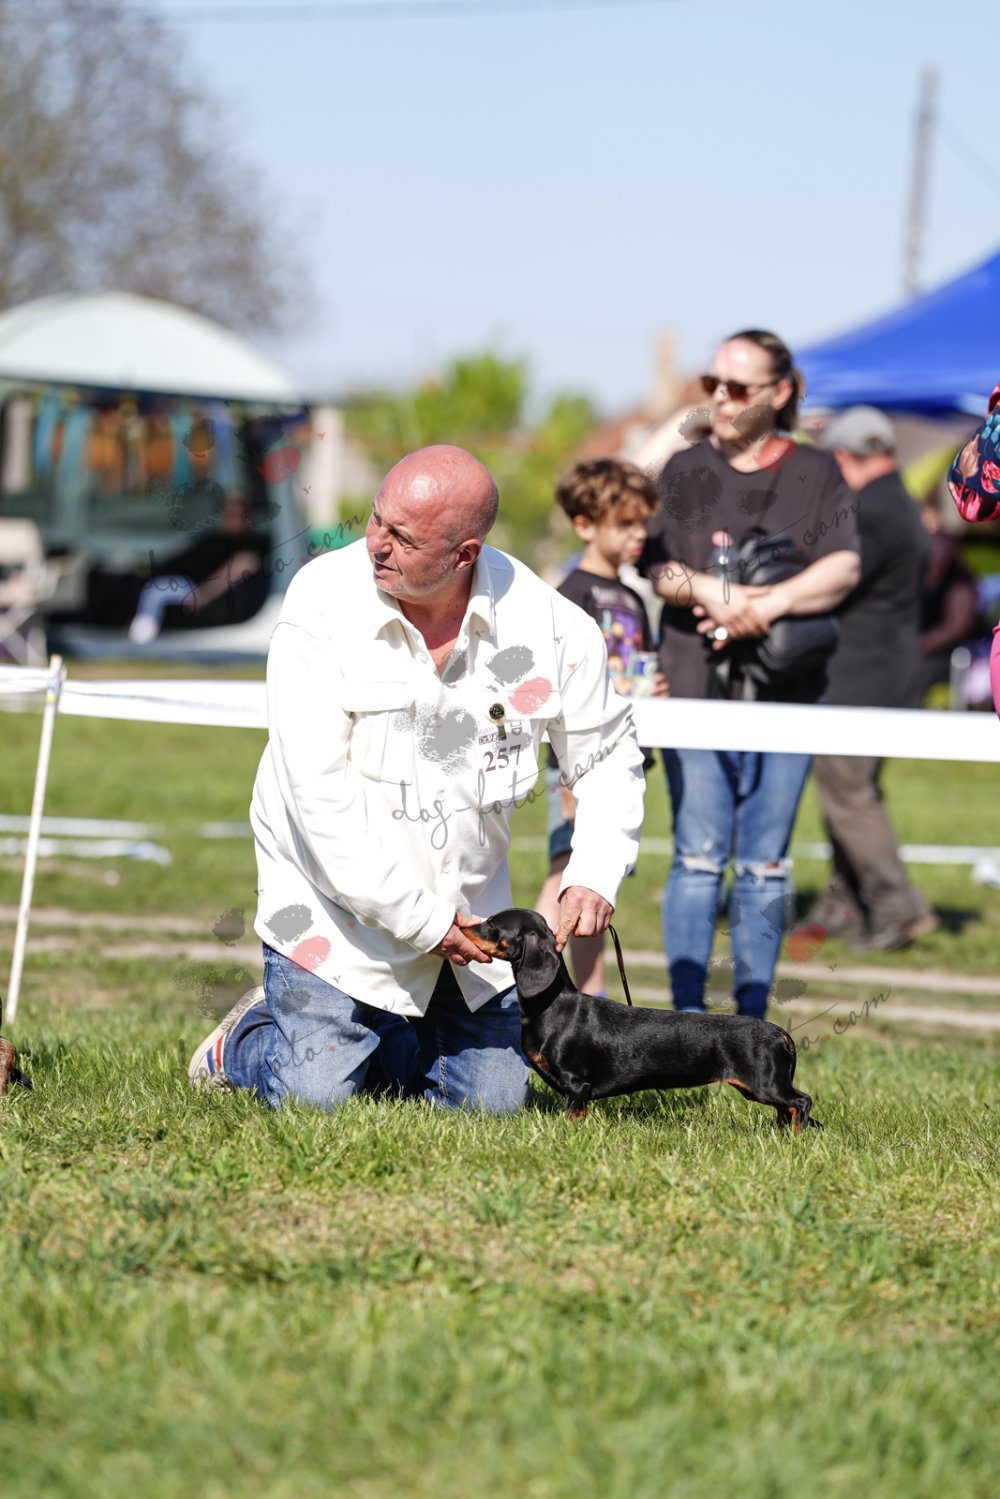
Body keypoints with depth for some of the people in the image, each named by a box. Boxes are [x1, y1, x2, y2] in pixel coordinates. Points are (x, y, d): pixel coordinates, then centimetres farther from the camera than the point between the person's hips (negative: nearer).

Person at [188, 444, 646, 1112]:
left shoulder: (545, 622, -12)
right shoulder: (323, 600, -19)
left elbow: (608, 756, 3)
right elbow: (320, 792, -22)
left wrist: (595, 877, -13)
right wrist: (418, 921, -22)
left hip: (464, 901, 3)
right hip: (335, 899, -3)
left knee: (492, 1099, 3)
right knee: (318, 1093, -12)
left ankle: (374, 1037, 33)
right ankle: (243, 1042, 23)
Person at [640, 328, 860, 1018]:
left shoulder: (817, 474, 8)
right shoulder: (685, 470, 11)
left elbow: (843, 569, -5)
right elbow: (654, 566, 2)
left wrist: (765, 606, -16)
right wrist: (710, 591, -17)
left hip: (786, 694, 0)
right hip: (695, 685, 0)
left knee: (765, 862, 2)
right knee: (699, 854, -3)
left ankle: (754, 1014, 8)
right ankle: (687, 1012, 1)